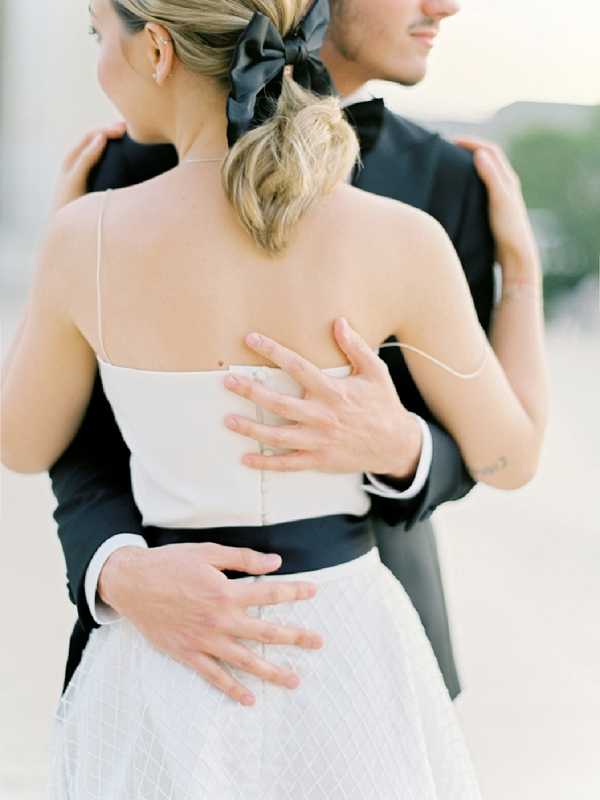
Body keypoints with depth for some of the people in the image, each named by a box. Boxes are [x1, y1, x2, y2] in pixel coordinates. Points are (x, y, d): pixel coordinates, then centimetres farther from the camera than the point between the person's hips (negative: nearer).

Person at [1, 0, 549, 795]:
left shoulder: (90, 238, -14)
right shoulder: (400, 242, -14)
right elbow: (509, 458, -2)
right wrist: (521, 258, 9)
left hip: (169, 662, 0)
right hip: (344, 657, 0)